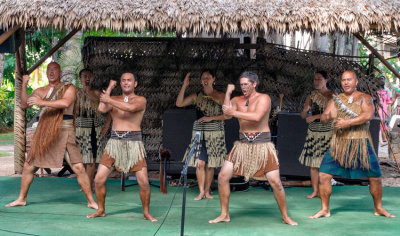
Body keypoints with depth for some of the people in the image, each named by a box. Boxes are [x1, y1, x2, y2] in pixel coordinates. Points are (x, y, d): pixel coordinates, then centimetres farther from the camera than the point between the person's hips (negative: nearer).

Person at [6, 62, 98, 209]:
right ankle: (22, 199, 25)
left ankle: (91, 201, -2)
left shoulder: (69, 88, 1)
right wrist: (24, 85, -4)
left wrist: (42, 102, -24)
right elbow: (24, 104, 8)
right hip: (44, 134, 4)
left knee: (78, 168, -11)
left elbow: (65, 103, -19)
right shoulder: (40, 91, 15)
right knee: (28, 166, 8)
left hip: (64, 132, -4)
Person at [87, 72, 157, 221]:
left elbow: (131, 108, -20)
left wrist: (109, 100, -17)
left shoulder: (141, 100, 2)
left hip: (134, 143, -3)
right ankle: (101, 210, 17)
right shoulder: (113, 99, 13)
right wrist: (109, 89, 2)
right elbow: (102, 109, -6)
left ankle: (146, 212, 11)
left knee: (143, 182, -9)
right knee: (99, 179, -3)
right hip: (114, 142, 3)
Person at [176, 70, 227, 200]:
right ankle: (201, 192, 1)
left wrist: (211, 118, -12)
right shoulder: (197, 96, 8)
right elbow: (179, 103, -1)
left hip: (215, 133, -1)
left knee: (210, 164, 3)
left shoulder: (220, 96, 2)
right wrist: (184, 86, -8)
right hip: (199, 133, 1)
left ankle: (207, 191, 15)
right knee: (200, 163, -7)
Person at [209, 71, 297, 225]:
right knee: (222, 176, -5)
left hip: (262, 144, -4)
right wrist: (228, 93, -11)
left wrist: (234, 113, -22)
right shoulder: (237, 100, 10)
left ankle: (285, 217, 13)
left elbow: (257, 117, -22)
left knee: (275, 182, -5)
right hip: (243, 144, 4)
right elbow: (227, 114, -8)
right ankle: (224, 215, 8)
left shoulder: (263, 98, -5)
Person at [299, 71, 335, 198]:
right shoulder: (311, 96, 8)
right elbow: (303, 115, 5)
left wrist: (315, 116, -21)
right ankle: (315, 190, 10)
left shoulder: (332, 95, -2)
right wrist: (305, 110, -18)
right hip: (313, 132, 3)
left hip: (327, 132, -3)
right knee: (313, 163, 2)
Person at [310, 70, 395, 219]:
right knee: (323, 175, -7)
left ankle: (378, 208, 24)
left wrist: (347, 123, -23)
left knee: (375, 177, 2)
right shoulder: (336, 99, 12)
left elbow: (368, 115, -17)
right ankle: (325, 209, 6)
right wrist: (328, 116, -19)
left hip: (361, 144, -2)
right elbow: (323, 118, 5)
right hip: (339, 144, 2)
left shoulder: (364, 98, 2)